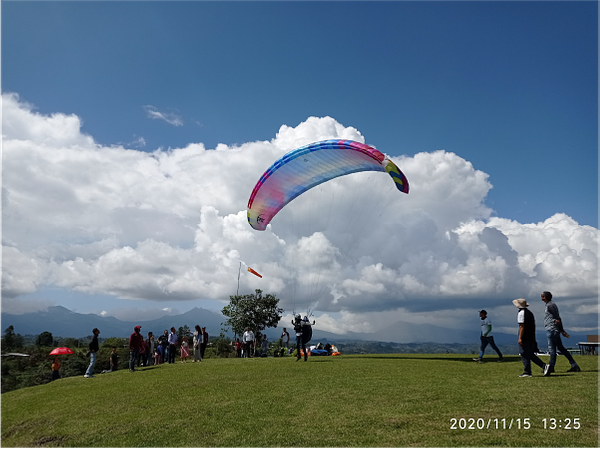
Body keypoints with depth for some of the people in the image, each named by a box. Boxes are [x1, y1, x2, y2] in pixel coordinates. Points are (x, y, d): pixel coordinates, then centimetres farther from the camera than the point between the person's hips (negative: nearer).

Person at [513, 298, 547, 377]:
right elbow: (533, 325, 20)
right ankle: (544, 366, 9)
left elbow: (522, 326, -19)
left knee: (524, 355, -2)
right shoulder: (530, 312, 16)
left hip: (525, 338, -9)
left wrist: (520, 338, -19)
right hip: (531, 337, 9)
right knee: (531, 354, 16)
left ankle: (527, 372, 1)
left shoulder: (521, 313, -13)